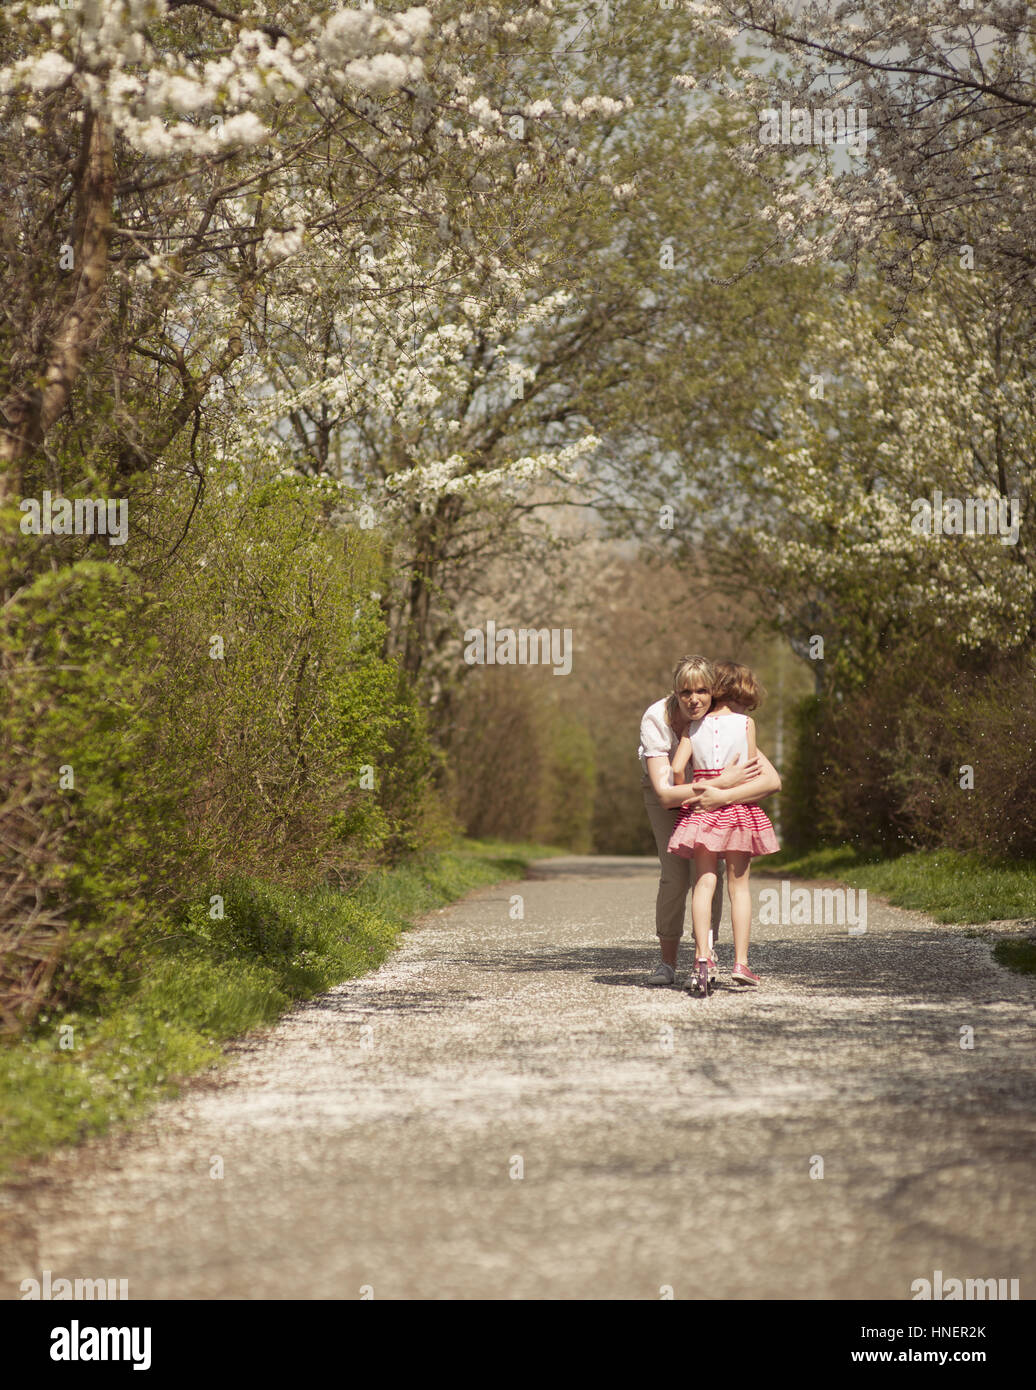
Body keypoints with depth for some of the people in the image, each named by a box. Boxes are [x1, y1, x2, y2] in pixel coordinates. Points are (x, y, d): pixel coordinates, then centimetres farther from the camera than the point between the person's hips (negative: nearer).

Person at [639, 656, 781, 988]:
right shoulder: (656, 719, -35)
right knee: (675, 875, -14)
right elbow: (665, 794, -41)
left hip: (710, 786, 1)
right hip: (666, 789, -1)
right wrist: (723, 781, -45)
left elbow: (772, 780, -39)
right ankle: (667, 963, -1)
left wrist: (722, 795, -50)